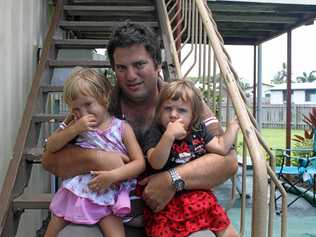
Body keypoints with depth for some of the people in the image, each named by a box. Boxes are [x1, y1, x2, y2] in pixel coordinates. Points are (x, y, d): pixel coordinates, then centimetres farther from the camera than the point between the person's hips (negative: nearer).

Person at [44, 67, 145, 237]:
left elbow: (140, 163, -9)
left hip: (107, 196, -3)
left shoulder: (122, 128, -6)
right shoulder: (76, 125, 4)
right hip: (75, 191, 3)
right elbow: (50, 147, -3)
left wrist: (113, 175, -24)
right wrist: (75, 129, -16)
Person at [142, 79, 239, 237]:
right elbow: (156, 163, -24)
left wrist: (234, 123, 10)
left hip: (199, 196, 4)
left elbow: (222, 147, 9)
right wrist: (169, 135, -35)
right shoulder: (155, 134, -10)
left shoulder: (198, 131, 5)